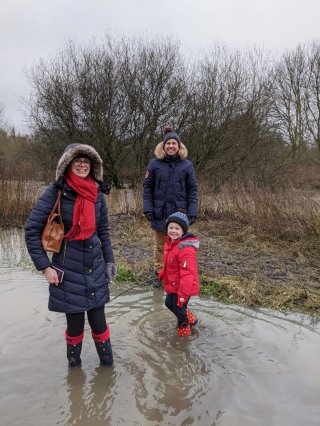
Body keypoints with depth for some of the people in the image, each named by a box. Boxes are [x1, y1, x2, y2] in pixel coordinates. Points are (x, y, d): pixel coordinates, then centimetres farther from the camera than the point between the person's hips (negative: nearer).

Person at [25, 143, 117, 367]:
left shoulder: (98, 193, 2)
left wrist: (109, 260, 8)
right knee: (75, 323, 9)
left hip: (95, 269, 3)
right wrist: (45, 266, -12)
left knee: (99, 321, 9)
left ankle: (108, 364, 33)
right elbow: (32, 229, -9)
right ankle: (74, 365, 36)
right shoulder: (56, 192, -12)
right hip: (68, 270, -3)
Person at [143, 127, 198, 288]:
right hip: (159, 213, 0)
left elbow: (192, 190, 0)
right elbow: (147, 187, 2)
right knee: (159, 246, 13)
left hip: (179, 213, 0)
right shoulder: (155, 164, -1)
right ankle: (158, 273, 28)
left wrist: (192, 212, -7)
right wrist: (148, 208, -7)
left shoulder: (186, 165, -1)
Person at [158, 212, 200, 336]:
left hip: (183, 287, -10)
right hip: (172, 284, 10)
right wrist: (163, 274, 18)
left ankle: (183, 330, 37)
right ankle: (190, 319, 47)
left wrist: (183, 294, -30)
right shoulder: (169, 242, -1)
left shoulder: (186, 249, -31)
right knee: (169, 303, 25)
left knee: (179, 308, 9)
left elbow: (187, 273, -31)